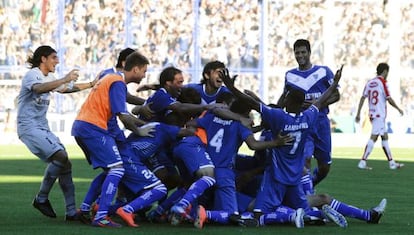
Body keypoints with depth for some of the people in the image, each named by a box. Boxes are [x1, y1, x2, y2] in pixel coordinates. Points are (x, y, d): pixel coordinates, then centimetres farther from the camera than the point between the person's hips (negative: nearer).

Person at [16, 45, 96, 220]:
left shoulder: (49, 78, 19)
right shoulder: (32, 74, -9)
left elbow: (68, 88, 34)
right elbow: (38, 88, -32)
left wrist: (91, 84, 28)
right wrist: (64, 80, -42)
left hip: (43, 127, 9)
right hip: (29, 127, -9)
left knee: (64, 164, -1)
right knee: (60, 156, -24)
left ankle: (71, 211, -1)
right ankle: (41, 198, -11)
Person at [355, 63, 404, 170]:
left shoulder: (369, 83, 10)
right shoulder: (383, 83, -9)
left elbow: (362, 98, 7)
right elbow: (389, 99, -10)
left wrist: (358, 113, 8)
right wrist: (399, 109, 4)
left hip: (372, 114, 8)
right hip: (379, 115, -8)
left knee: (385, 137, 13)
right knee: (373, 138, -10)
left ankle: (391, 162, 16)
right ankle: (363, 162, -14)